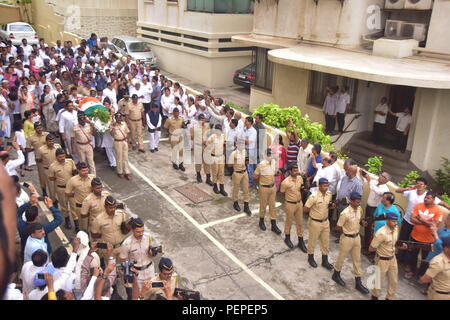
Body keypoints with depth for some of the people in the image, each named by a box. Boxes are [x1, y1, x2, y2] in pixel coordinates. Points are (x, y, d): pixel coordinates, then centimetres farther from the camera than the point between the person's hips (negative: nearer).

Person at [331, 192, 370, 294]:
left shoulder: (359, 209, -5)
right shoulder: (345, 213, -26)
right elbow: (338, 226, -16)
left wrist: (362, 222, -5)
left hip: (357, 237, 7)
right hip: (347, 238, -6)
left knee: (357, 260, 14)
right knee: (341, 258, 13)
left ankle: (358, 283, 26)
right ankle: (336, 275, 38)